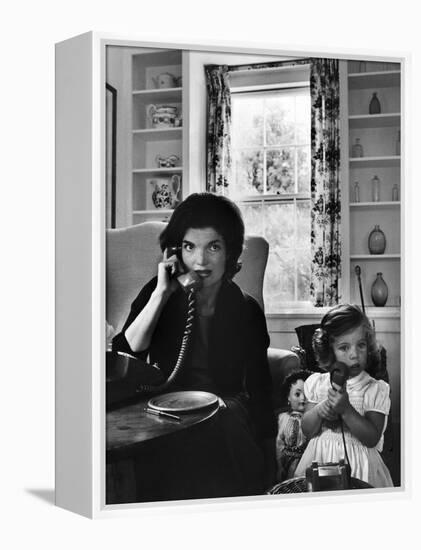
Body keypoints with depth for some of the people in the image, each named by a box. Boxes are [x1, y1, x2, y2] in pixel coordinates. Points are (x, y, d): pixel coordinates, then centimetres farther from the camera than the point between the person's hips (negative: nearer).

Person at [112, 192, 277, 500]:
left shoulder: (247, 310, 4)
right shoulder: (158, 294, 4)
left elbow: (259, 391, 8)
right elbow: (122, 359, -10)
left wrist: (268, 463, 1)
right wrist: (161, 294, -16)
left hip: (228, 422, 1)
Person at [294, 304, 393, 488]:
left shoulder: (376, 390, -7)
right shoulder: (316, 383, 0)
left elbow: (372, 439, -14)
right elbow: (307, 431, 3)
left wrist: (346, 409, -24)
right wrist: (318, 411, -17)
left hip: (358, 464, -2)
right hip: (320, 459, 2)